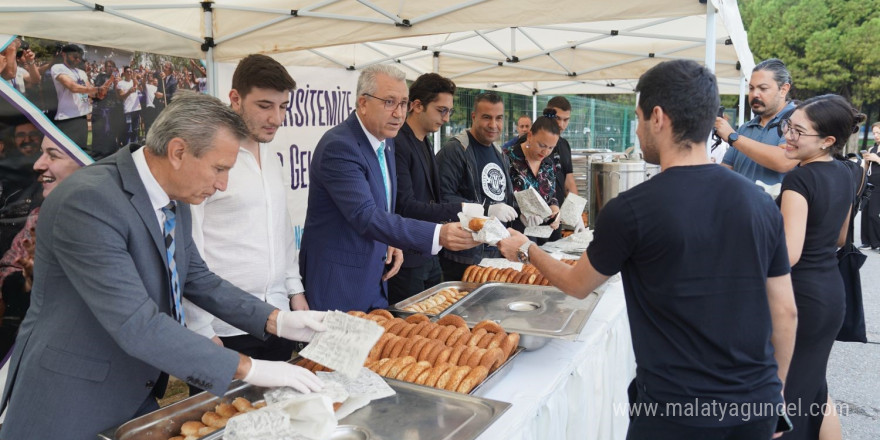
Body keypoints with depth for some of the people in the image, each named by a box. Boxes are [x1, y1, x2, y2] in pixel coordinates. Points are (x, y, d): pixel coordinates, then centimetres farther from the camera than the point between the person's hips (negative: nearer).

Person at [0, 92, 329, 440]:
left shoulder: (173, 199, -1)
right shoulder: (88, 201, -27)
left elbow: (197, 278, 9)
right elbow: (137, 325, -31)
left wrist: (278, 322, -4)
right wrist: (247, 369, -28)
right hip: (71, 402, -7)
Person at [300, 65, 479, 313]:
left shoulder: (386, 142, 7)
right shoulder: (339, 146, -21)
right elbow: (366, 216, -31)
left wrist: (392, 243, 1)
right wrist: (437, 235, -39)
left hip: (374, 280, 8)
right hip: (337, 286, -8)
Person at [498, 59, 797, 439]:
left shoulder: (630, 210, -16)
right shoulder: (761, 202, -3)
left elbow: (577, 285, 1)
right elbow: (786, 313, 4)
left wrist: (527, 249, 18)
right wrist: (770, 390, 17)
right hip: (758, 407, 5)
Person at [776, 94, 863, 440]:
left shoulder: (799, 180, -20)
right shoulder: (844, 175, 6)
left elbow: (789, 255, -25)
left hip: (801, 295, -8)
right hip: (832, 292, 8)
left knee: (783, 394, 5)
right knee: (813, 387, 22)